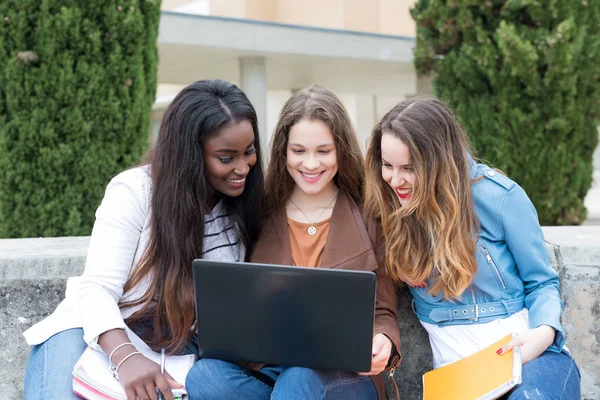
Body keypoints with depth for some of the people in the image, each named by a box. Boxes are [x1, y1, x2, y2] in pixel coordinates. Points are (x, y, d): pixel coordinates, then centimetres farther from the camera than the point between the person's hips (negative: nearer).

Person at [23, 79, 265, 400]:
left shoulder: (240, 202, 1)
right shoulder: (133, 191, -13)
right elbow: (97, 289, -20)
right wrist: (125, 357, -38)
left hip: (172, 342, 4)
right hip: (101, 332, -3)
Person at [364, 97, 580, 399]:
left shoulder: (498, 196, -7)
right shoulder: (389, 206, 1)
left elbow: (541, 283, 1)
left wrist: (544, 332, -17)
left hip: (527, 352, -1)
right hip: (455, 364, 1)